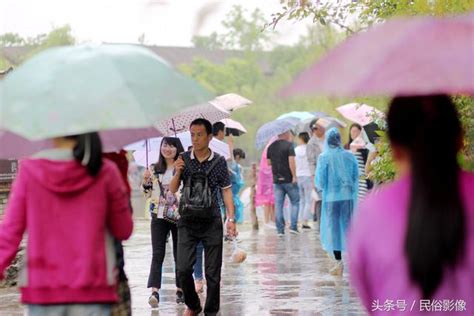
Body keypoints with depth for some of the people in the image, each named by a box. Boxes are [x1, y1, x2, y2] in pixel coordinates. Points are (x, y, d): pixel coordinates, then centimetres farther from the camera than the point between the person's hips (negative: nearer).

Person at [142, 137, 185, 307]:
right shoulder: (155, 169, 9)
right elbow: (150, 192, 17)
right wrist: (146, 183, -3)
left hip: (179, 215, -2)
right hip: (159, 216, 2)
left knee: (180, 254, 8)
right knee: (157, 253, -7)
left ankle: (180, 289, 20)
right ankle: (154, 291, -14)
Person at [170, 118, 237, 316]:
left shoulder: (219, 162, -3)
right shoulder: (183, 160, 0)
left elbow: (226, 191, 2)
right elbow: (172, 190, 4)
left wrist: (231, 219, -5)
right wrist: (177, 173, -15)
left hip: (212, 222, -1)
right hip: (188, 222, 1)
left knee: (213, 273, 1)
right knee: (184, 269, -6)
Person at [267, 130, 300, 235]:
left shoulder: (271, 147, 8)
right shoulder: (288, 145, -9)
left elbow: (269, 162, 14)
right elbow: (291, 161, -17)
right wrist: (294, 176, -15)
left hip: (276, 180, 4)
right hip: (288, 179, -4)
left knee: (278, 205, 5)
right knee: (295, 202, 9)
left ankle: (280, 229, 3)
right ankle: (293, 226, 2)